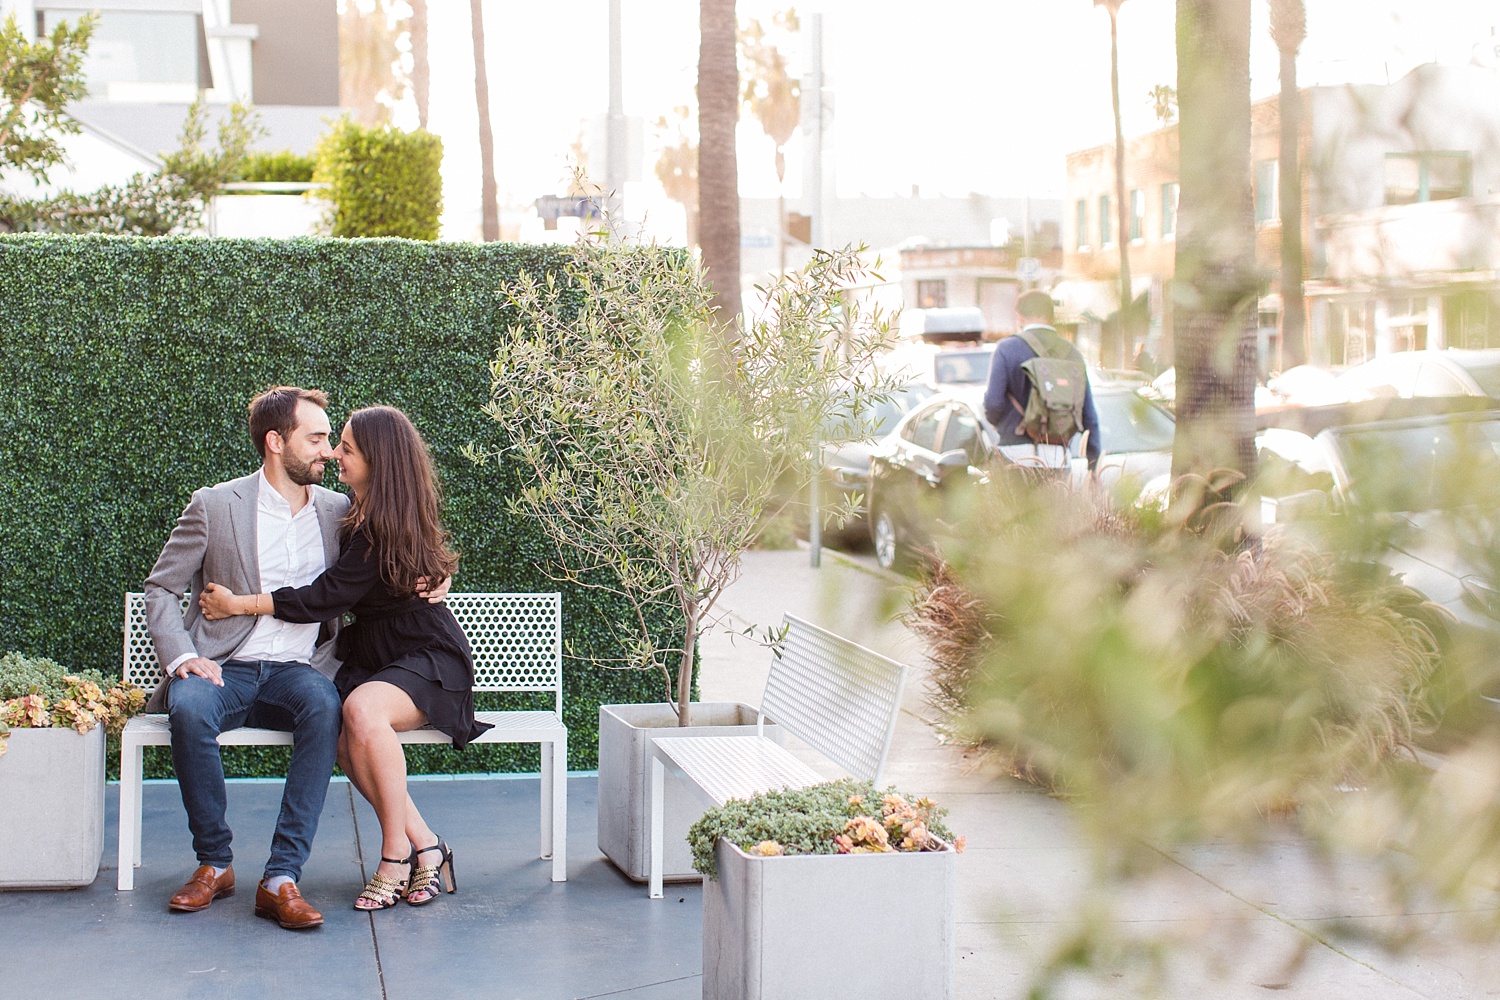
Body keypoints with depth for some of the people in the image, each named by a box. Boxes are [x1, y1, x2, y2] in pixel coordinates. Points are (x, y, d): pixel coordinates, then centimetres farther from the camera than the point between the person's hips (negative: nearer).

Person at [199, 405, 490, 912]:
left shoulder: (384, 527, -17)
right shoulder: (360, 515, 11)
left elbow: (325, 599, -17)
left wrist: (240, 604, -9)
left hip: (430, 659, -8)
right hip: (373, 656, 8)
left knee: (362, 710, -36)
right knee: (344, 737, -24)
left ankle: (398, 853, -23)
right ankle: (424, 845, -15)